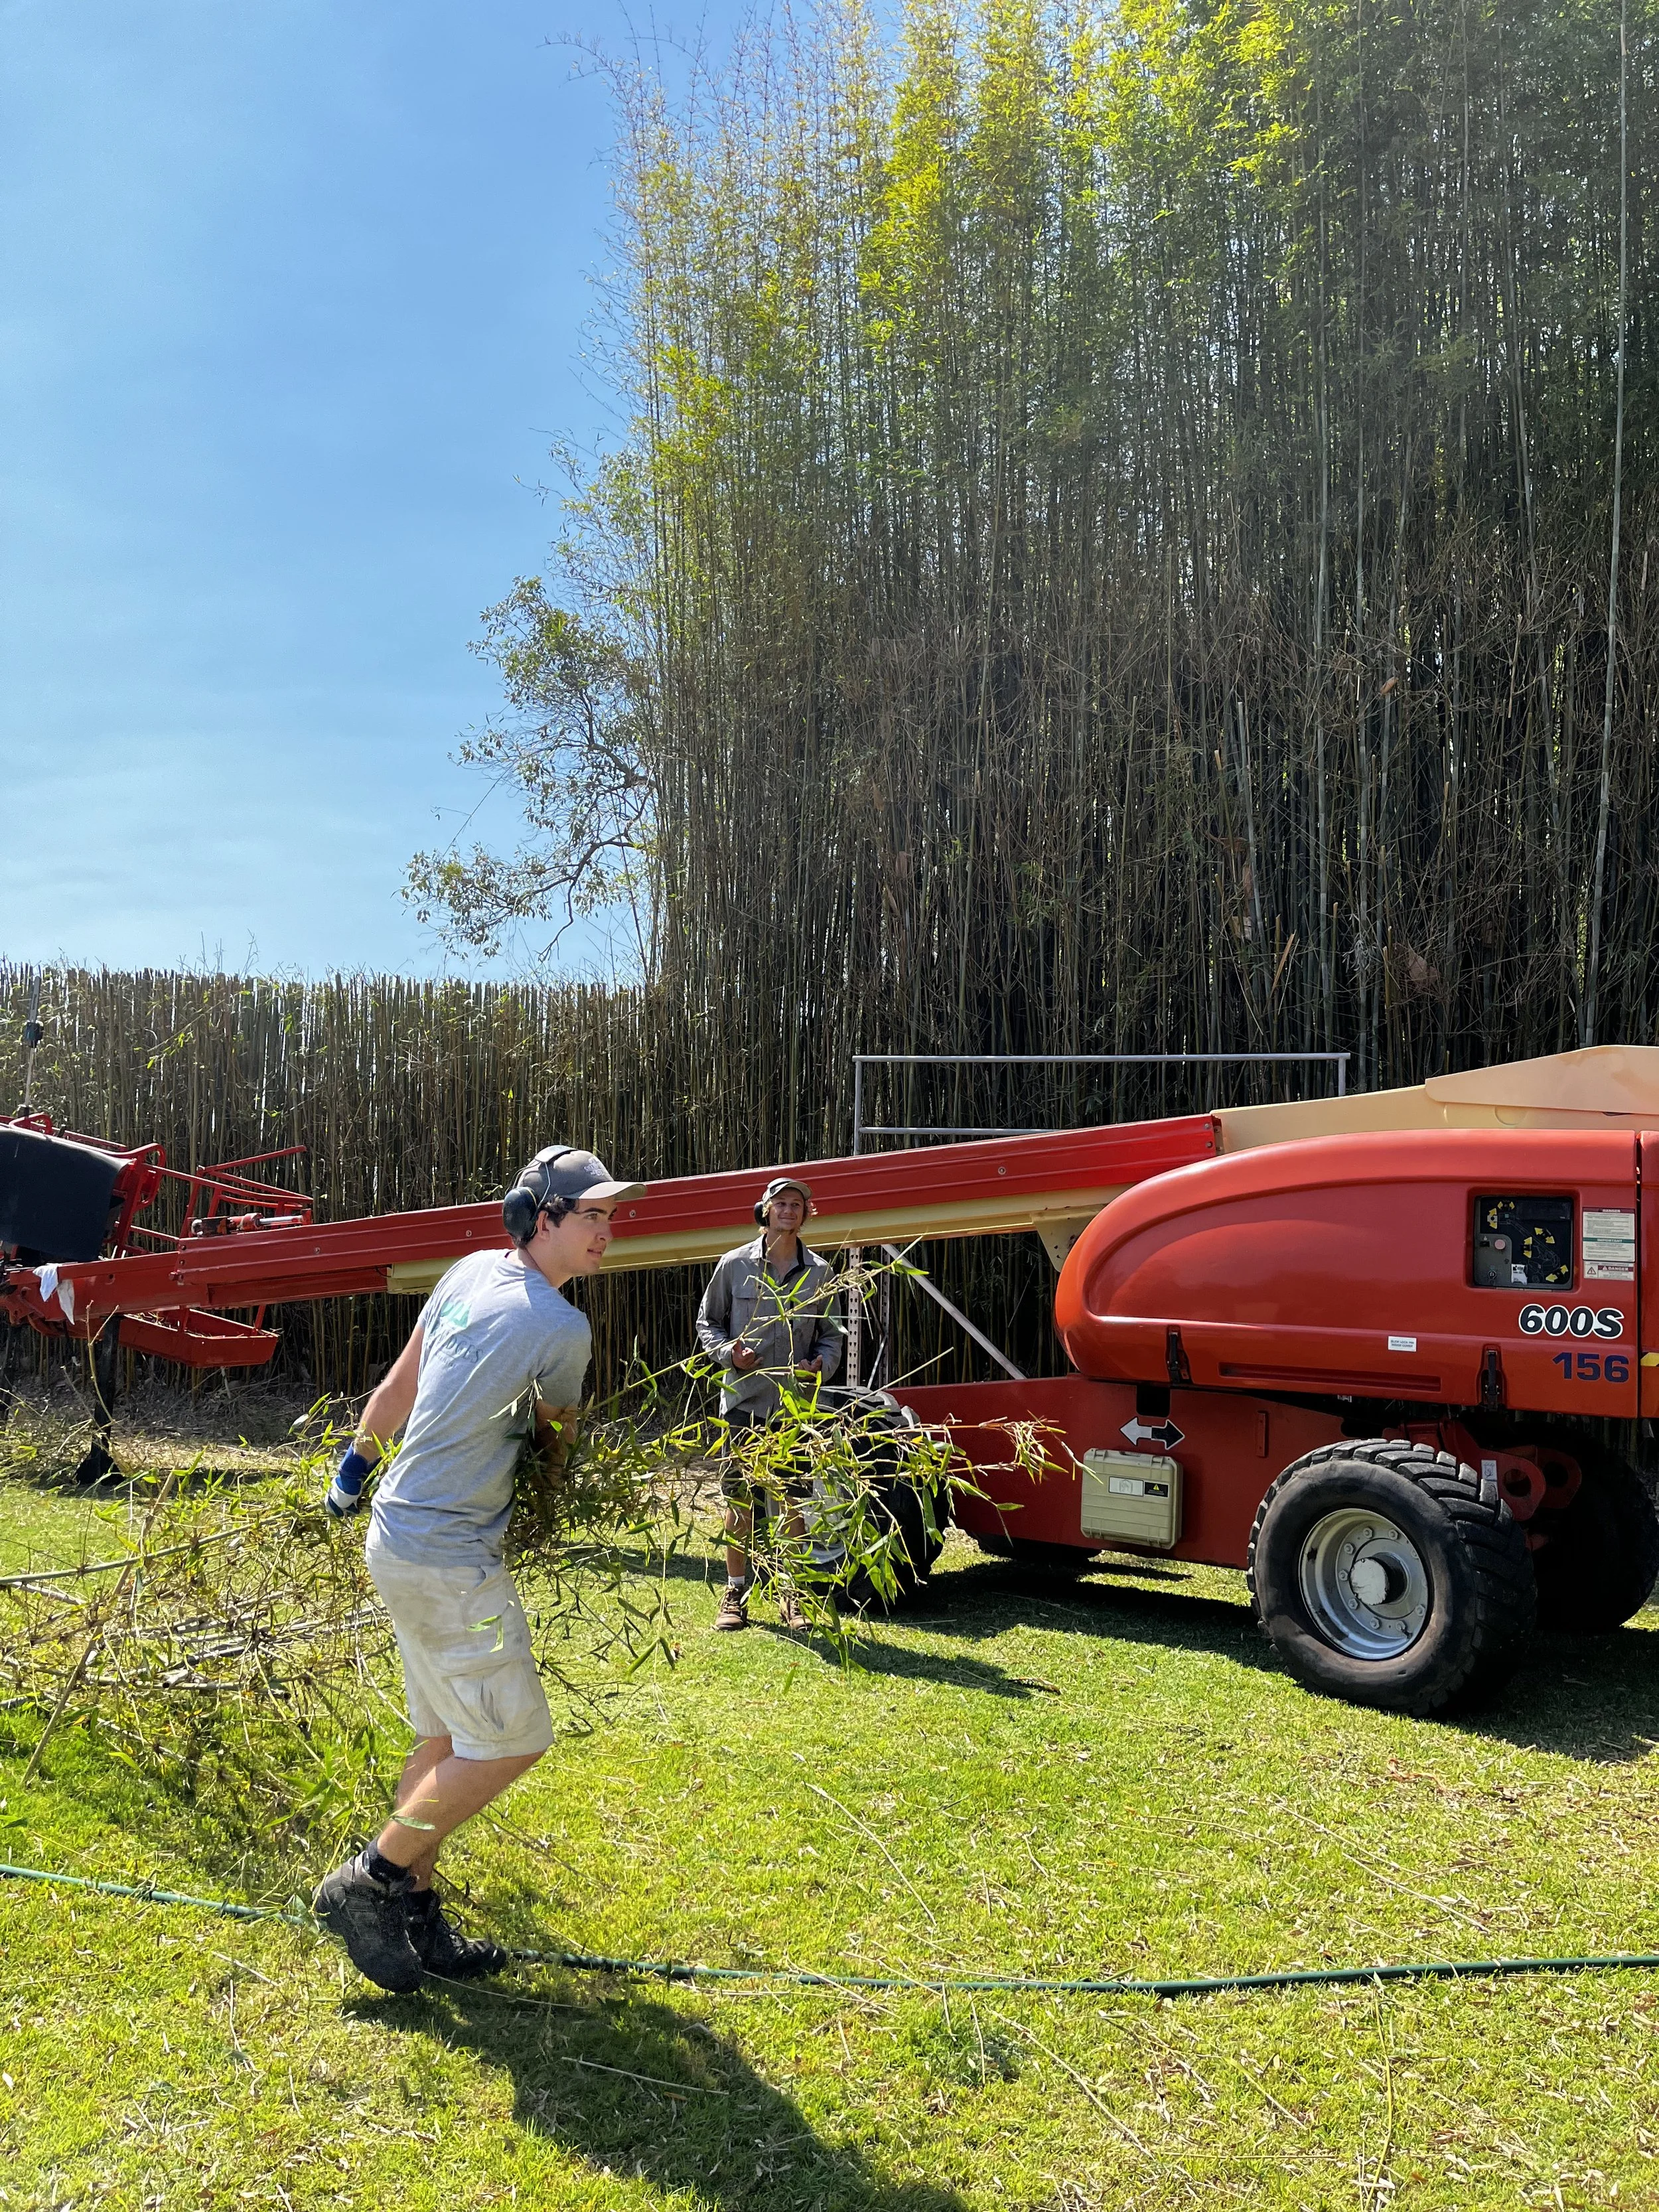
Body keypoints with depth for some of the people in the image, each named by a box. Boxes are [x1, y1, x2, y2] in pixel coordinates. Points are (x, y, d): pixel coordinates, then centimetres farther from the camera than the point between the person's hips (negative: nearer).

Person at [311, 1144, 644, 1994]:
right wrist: (551, 1454, 27)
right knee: (513, 1739, -1)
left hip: (402, 1536, 9)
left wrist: (358, 1458, 30)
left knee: (446, 1738, 16)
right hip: (449, 1558, -9)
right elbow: (556, 1437, 3)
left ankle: (414, 1917, 25)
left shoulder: (470, 1271, 6)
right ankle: (366, 1883, 9)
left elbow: (397, 1387, 15)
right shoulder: (563, 1330, -17)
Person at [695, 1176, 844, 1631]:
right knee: (739, 1498, 4)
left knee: (793, 1501, 4)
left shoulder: (818, 1272, 5)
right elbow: (707, 1322, 9)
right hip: (744, 1400, -1)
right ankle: (736, 1593, 16)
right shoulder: (734, 1265, 1)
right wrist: (729, 1352, -10)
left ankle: (791, 1595, 16)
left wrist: (820, 1365, -9)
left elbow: (831, 1334, 11)